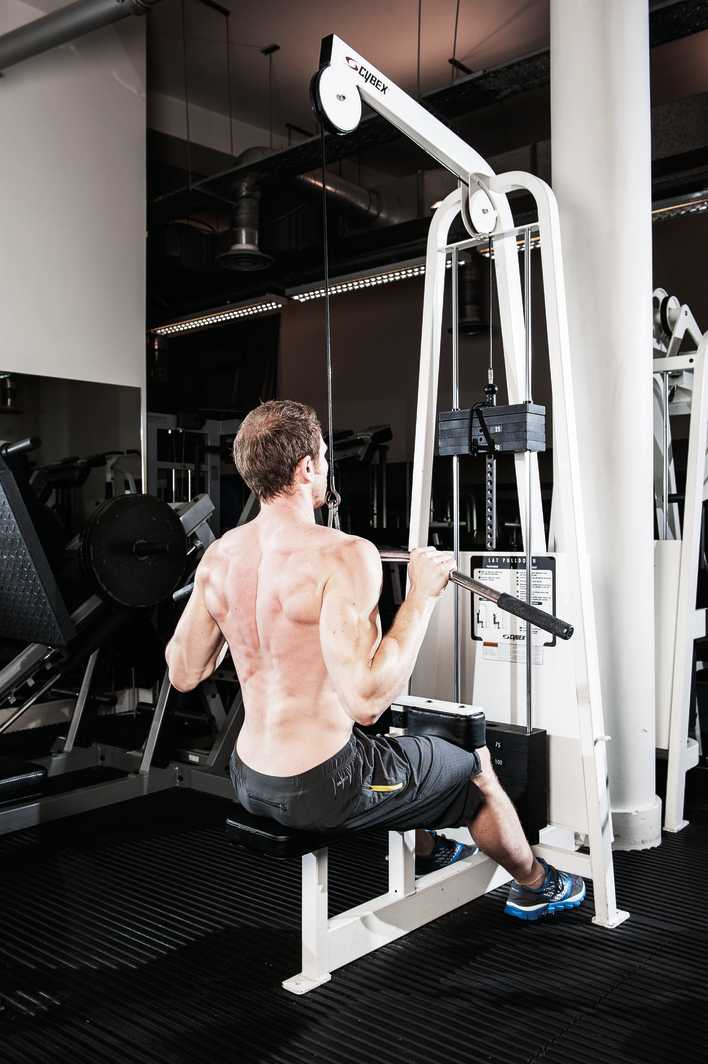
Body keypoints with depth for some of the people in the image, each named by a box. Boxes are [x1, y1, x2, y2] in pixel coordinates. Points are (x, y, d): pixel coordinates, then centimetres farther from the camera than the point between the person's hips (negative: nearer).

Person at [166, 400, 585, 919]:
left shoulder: (218, 556, -3)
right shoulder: (342, 555, -25)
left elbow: (183, 673, 6)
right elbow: (366, 699, -34)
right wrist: (422, 595, -24)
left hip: (250, 780, 7)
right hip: (325, 788, -7)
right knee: (474, 763, 19)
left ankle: (427, 851, 60)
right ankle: (535, 885, 45)